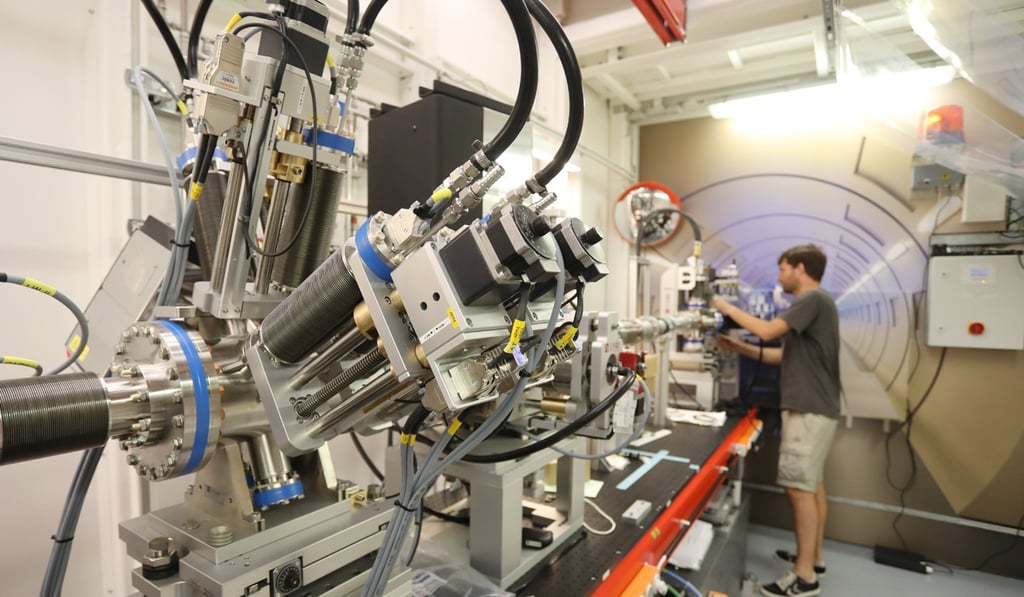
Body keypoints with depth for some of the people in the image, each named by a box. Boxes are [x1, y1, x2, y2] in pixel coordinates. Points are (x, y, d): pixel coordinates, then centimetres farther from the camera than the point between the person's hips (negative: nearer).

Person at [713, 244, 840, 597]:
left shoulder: (813, 298, -14)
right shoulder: (810, 303, 18)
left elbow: (768, 330, -23)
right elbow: (784, 355, 16)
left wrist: (729, 309, -10)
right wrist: (739, 349, 9)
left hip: (809, 410, -11)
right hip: (813, 408, 11)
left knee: (799, 488, -7)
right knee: (813, 484, 16)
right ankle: (813, 558, 28)